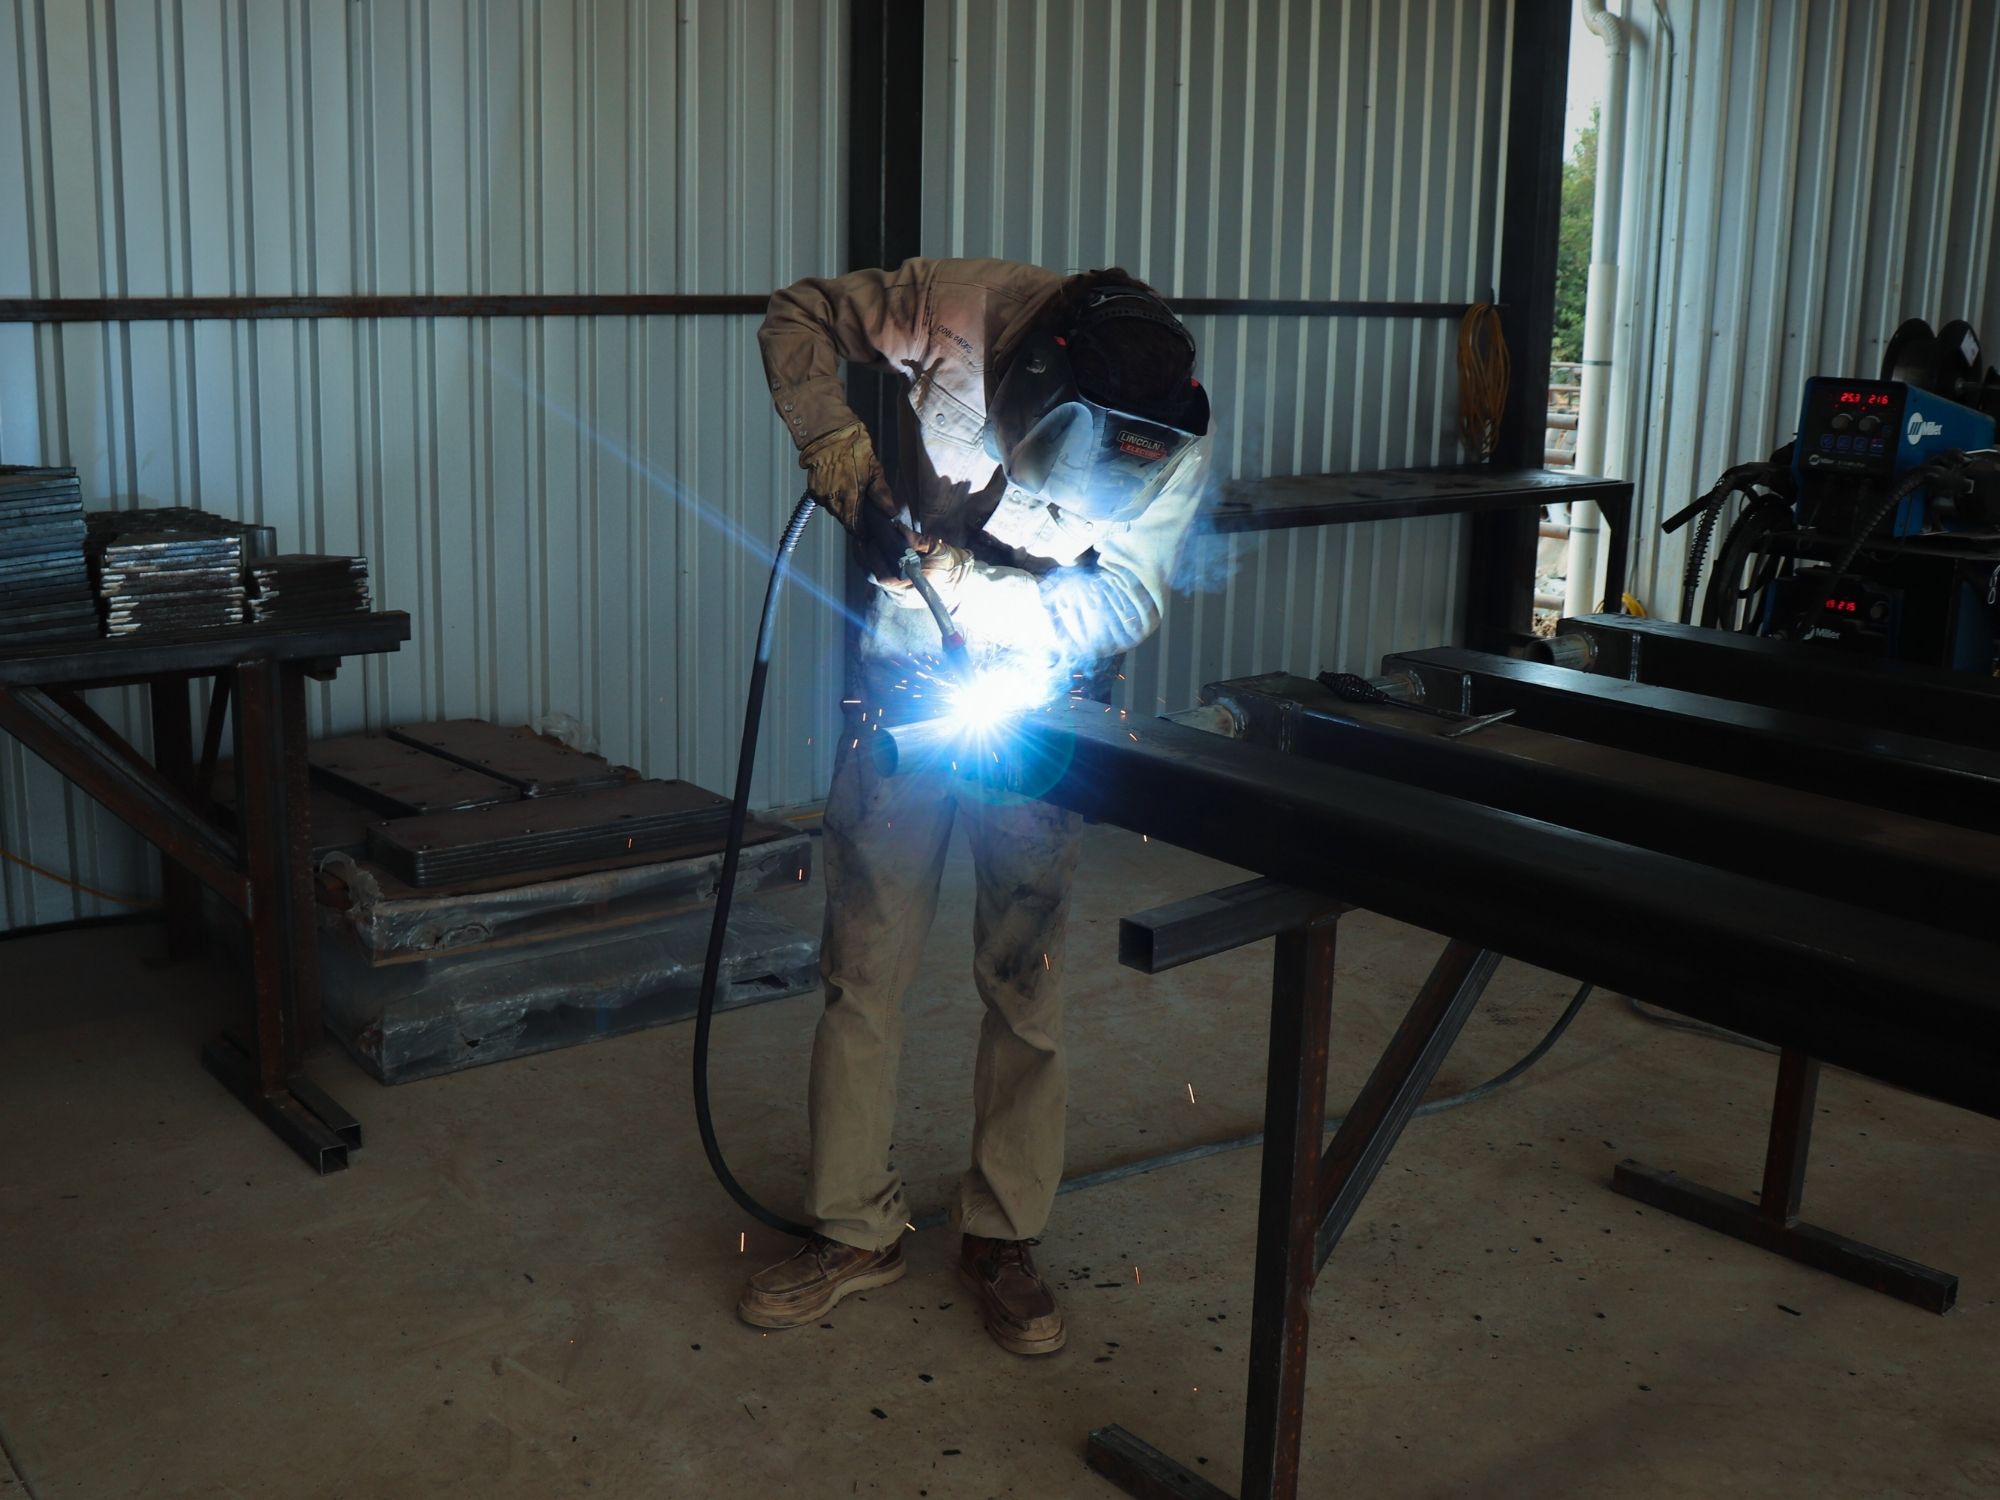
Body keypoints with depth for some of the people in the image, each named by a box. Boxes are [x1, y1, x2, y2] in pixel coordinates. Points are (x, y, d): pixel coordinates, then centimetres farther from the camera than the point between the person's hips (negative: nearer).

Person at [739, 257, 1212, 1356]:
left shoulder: (1175, 442, -18)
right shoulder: (961, 310, -21)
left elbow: (1122, 602, -16)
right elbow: (797, 319, -8)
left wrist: (956, 576, -28)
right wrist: (846, 467, -22)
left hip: (1044, 698, 0)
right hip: (905, 681, 0)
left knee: (1025, 970, 2)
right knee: (864, 963, 2)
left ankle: (1003, 1235, 17)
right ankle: (853, 1229, 15)